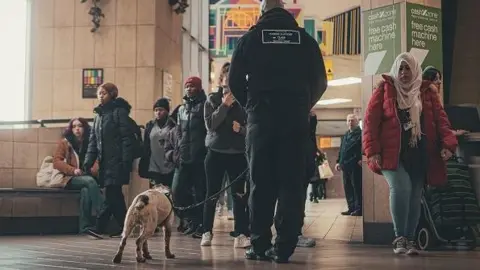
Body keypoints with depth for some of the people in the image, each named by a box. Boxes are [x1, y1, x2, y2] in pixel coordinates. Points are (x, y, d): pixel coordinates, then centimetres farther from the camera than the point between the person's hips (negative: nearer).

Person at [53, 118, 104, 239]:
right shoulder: (64, 142, 10)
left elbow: (97, 161, 8)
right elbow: (56, 162, 1)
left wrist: (93, 169, -16)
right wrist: (73, 170, -15)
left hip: (87, 177, 2)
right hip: (71, 179, -2)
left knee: (86, 190, -37)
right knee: (90, 181, -36)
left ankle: (85, 225, -42)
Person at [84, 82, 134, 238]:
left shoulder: (119, 111, -5)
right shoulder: (98, 114, 17)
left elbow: (126, 138, -11)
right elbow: (93, 140, 16)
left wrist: (126, 161, -18)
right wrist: (88, 162, 7)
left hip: (116, 161, -7)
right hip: (104, 162, 7)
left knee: (112, 195, -7)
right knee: (115, 196, 7)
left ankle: (99, 227, -3)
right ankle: (124, 228, 11)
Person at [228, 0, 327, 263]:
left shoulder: (250, 38, 5)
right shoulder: (305, 39, 8)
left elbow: (234, 81, 4)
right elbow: (320, 81, 8)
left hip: (261, 116, 0)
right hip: (296, 118, 0)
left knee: (261, 182, 5)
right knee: (292, 182, 1)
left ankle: (259, 245, 4)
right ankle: (284, 247, -4)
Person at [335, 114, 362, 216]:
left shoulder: (361, 134, -2)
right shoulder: (345, 135, 23)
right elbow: (341, 149, 26)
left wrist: (361, 159, -23)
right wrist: (338, 161, 19)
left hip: (356, 165, -8)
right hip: (345, 165, 8)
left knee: (357, 187, -8)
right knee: (347, 187, 8)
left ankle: (358, 209, -7)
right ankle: (351, 208, 12)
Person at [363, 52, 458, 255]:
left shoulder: (427, 91, 11)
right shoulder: (385, 89, 4)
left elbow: (440, 119, 7)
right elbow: (371, 120, -1)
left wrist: (448, 143, -10)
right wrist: (373, 150, -10)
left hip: (420, 154, 3)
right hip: (393, 153, -3)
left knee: (415, 196, 4)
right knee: (400, 187, -23)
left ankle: (410, 240, 15)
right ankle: (400, 237, -12)